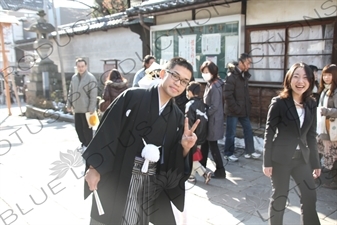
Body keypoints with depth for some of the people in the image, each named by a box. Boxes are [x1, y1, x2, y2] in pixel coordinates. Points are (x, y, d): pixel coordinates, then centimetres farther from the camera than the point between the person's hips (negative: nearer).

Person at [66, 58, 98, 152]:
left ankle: (88, 145, 19)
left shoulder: (90, 78, -14)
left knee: (87, 128, 4)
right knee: (78, 127, 15)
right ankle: (83, 143, 31)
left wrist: (91, 108, -19)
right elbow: (71, 92, 15)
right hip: (77, 108, 7)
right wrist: (69, 104, 11)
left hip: (86, 109, -7)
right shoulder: (74, 77, 8)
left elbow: (93, 95, -16)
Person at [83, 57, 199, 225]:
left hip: (153, 182, 4)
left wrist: (185, 147, -15)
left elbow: (175, 159, 5)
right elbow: (107, 131, -10)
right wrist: (94, 167, -12)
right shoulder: (132, 97, -8)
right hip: (118, 178, -3)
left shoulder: (177, 117, 4)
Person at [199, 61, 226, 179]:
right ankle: (202, 165, 32)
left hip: (213, 119, -9)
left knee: (212, 145, -1)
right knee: (205, 143, 18)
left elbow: (214, 106, -23)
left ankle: (220, 170, 9)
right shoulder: (210, 84, 9)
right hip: (209, 118, 9)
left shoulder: (214, 87, -20)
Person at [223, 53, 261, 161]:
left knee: (248, 130, 13)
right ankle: (228, 154, 19)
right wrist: (236, 108, -19)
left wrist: (248, 106, 9)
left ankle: (249, 152, 25)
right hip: (233, 111, -8)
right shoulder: (231, 76, -16)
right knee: (231, 133, 4)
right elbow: (228, 95, -20)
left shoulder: (245, 75, 9)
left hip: (243, 109, 8)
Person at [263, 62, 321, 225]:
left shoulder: (311, 104, 3)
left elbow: (311, 136, 9)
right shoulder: (279, 102, -12)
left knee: (310, 195, 11)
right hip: (281, 158, -5)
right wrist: (267, 162, -12)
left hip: (302, 158, 5)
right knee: (279, 196, 7)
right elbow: (269, 133, -10)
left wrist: (315, 162, 10)